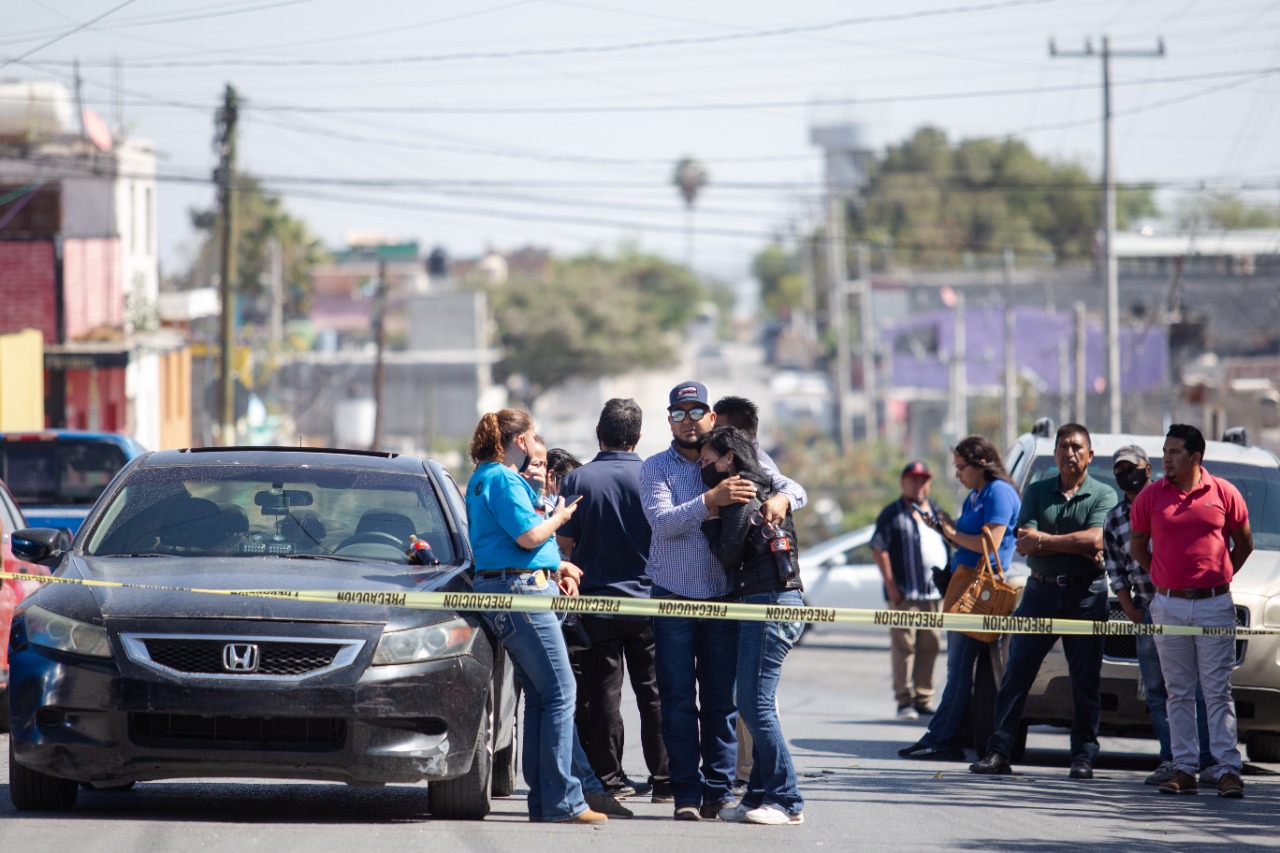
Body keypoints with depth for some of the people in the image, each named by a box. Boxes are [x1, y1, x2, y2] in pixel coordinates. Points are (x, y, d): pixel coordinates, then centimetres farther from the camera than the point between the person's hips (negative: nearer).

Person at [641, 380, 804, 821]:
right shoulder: (655, 468, 2)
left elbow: (791, 486, 7)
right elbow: (662, 522, -14)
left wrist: (780, 499, -18)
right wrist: (710, 500, -27)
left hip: (724, 598, 2)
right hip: (674, 598, -1)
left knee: (721, 700, 2)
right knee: (678, 700, -2)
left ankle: (719, 791, 6)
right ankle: (687, 792, 0)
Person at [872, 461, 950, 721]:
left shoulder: (937, 512, 19)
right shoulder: (893, 513, 3)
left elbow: (949, 548, 25)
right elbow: (878, 550, -3)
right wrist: (890, 583, -12)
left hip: (935, 592, 5)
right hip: (905, 592, -5)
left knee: (930, 646, 5)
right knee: (904, 645, -8)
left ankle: (924, 700, 10)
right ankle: (905, 701, -6)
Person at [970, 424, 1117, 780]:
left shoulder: (1103, 495, 1)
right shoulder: (1037, 492, 8)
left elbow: (1096, 538, -16)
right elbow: (1025, 545, -4)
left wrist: (1044, 540, -14)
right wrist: (1078, 547, -12)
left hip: (1086, 594, -2)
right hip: (1040, 590, 2)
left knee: (1085, 680, 1)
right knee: (1016, 672, -1)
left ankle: (1083, 756, 7)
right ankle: (998, 752, 1)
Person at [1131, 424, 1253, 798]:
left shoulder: (1224, 494, 1)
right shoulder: (1151, 497, 3)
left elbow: (1244, 544, 12)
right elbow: (1137, 546, 15)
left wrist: (1218, 578, 11)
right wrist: (1164, 578, 12)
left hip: (1215, 605, -2)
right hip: (1169, 606, 2)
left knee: (1218, 691, -4)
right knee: (1179, 693, 4)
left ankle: (1227, 770, -5)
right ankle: (1183, 770, 7)